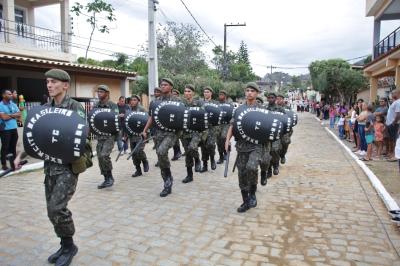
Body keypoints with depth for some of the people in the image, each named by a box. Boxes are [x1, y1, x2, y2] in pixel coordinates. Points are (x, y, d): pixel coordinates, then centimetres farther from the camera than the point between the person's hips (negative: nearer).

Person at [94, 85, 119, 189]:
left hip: (110, 134, -6)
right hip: (100, 135, 6)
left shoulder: (113, 105, -3)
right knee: (100, 157, 5)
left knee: (104, 155, -18)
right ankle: (106, 179, 18)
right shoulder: (95, 106, 12)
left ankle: (110, 177, 1)